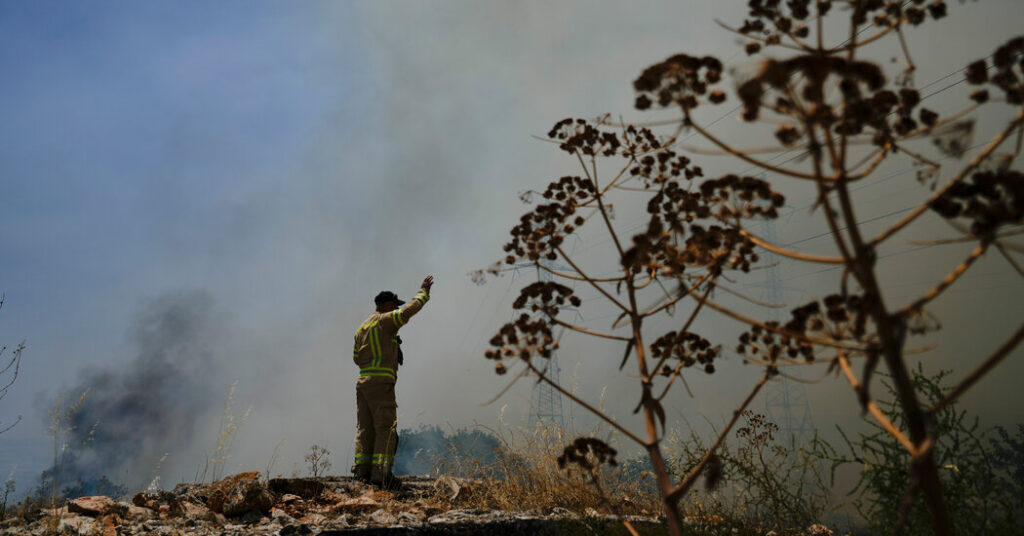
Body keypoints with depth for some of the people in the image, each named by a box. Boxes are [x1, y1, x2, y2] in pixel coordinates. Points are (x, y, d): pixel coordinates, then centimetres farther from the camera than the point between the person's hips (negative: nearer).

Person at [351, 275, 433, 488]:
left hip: (362, 381, 9)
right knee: (386, 428, -7)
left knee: (365, 428, 10)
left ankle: (361, 470, 11)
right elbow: (410, 310, -13)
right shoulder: (385, 321, -6)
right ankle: (381, 473, -12)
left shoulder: (362, 328, 19)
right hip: (381, 383, -9)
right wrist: (423, 292, 1)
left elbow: (357, 357, 23)